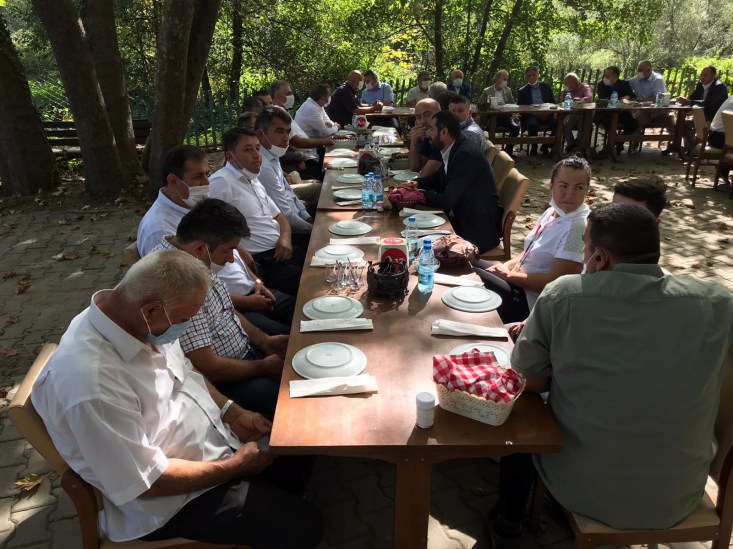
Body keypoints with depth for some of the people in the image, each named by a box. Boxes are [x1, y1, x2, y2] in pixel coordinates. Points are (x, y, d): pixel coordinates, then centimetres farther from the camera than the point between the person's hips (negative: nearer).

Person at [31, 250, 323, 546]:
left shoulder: (143, 320, -12)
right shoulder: (92, 384, -37)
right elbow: (150, 482, -27)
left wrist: (232, 412, -4)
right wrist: (236, 466, -16)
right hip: (173, 500, -7)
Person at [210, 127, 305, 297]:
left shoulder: (253, 180, 19)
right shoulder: (221, 183, -11)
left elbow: (278, 216, 23)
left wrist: (285, 238, 2)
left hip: (280, 251, 9)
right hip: (259, 262, -9)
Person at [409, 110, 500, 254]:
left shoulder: (466, 155, -24)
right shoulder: (452, 150, 3)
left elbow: (446, 200, -27)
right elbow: (439, 178, 21)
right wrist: (417, 183, 2)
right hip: (461, 216, 8)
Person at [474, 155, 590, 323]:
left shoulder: (578, 227, -23)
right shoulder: (552, 212, 5)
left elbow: (554, 282, -24)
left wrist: (508, 275, -15)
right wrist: (506, 266, -2)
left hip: (534, 303, -8)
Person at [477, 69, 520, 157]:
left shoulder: (508, 90, 20)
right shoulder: (487, 91, 9)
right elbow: (480, 106, -2)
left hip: (505, 116, 3)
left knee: (515, 127, -26)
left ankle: (508, 150, -9)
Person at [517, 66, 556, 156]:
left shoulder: (546, 87, 14)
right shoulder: (523, 91, 8)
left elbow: (553, 103, 13)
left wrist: (548, 112, -9)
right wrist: (534, 113, -15)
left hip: (546, 115, 3)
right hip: (531, 116, -2)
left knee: (558, 124, -26)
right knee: (533, 124, -37)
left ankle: (545, 146, -3)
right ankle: (533, 148, -11)